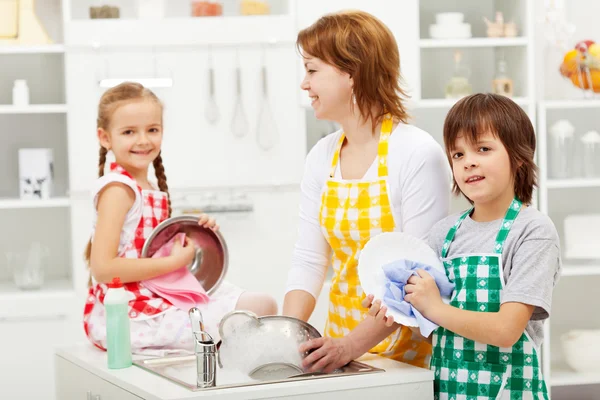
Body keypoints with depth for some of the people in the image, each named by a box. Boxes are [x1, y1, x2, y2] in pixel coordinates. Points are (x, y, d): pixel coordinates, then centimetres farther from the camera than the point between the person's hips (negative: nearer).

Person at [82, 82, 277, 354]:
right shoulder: (117, 189, -12)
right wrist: (174, 261, -16)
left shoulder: (153, 190, 15)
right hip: (132, 315, -9)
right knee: (259, 310, -17)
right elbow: (102, 268, -20)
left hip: (157, 299, 9)